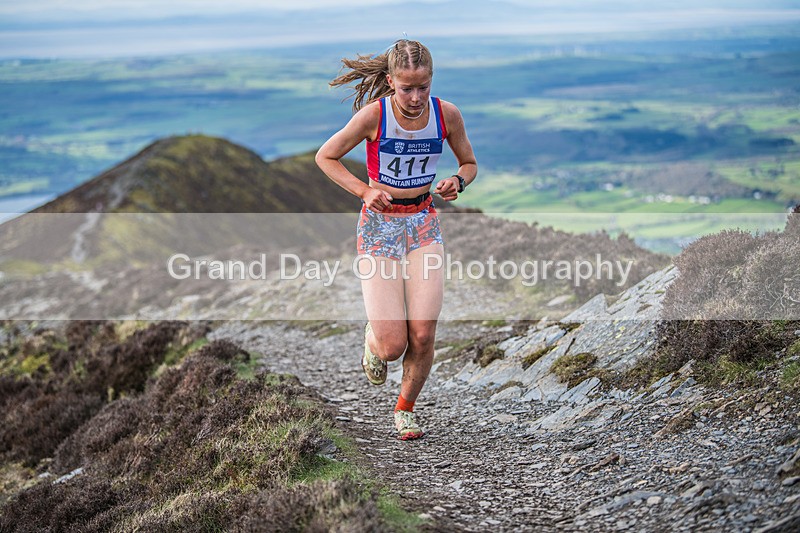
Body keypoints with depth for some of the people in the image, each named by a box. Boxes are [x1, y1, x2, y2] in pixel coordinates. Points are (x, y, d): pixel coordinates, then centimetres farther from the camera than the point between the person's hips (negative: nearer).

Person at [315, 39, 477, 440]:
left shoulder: (446, 114, -6)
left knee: (422, 336, -9)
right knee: (392, 346, -10)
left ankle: (405, 408, 19)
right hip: (379, 225, -2)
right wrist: (363, 191, -15)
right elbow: (325, 157, -1)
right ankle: (373, 338, 29)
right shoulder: (374, 115, -14)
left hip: (424, 225, 3)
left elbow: (469, 164, 11)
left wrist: (457, 182, -12)